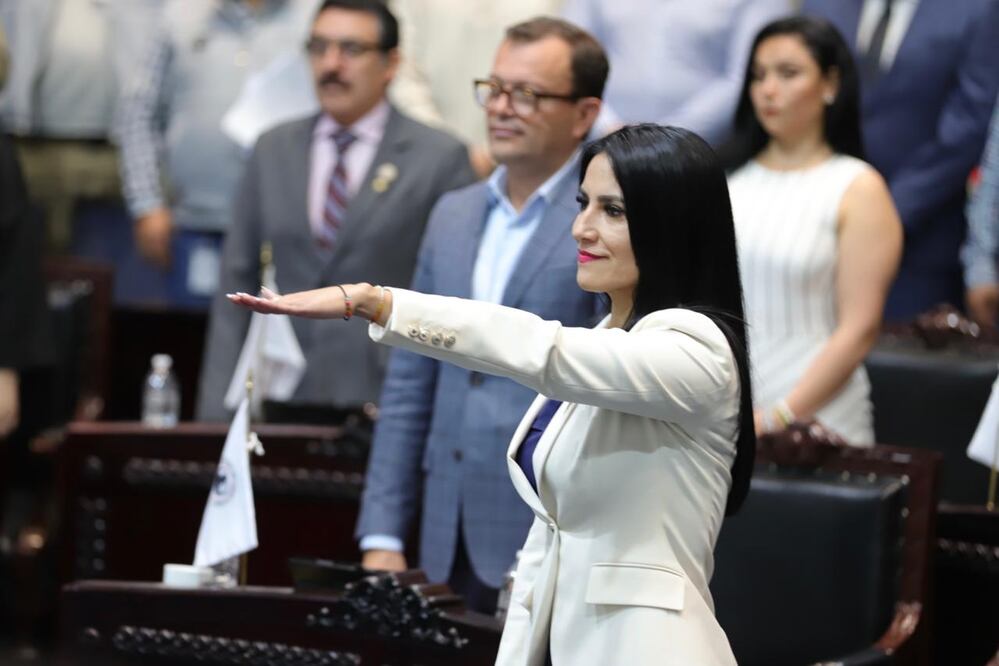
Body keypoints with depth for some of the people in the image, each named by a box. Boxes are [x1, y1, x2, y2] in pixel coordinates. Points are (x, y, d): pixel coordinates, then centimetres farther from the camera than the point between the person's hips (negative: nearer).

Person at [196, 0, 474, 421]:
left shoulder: (441, 158, 0)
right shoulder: (272, 151, 13)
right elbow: (238, 285, 13)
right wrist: (219, 410, 6)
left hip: (384, 410, -3)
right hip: (279, 404, 3)